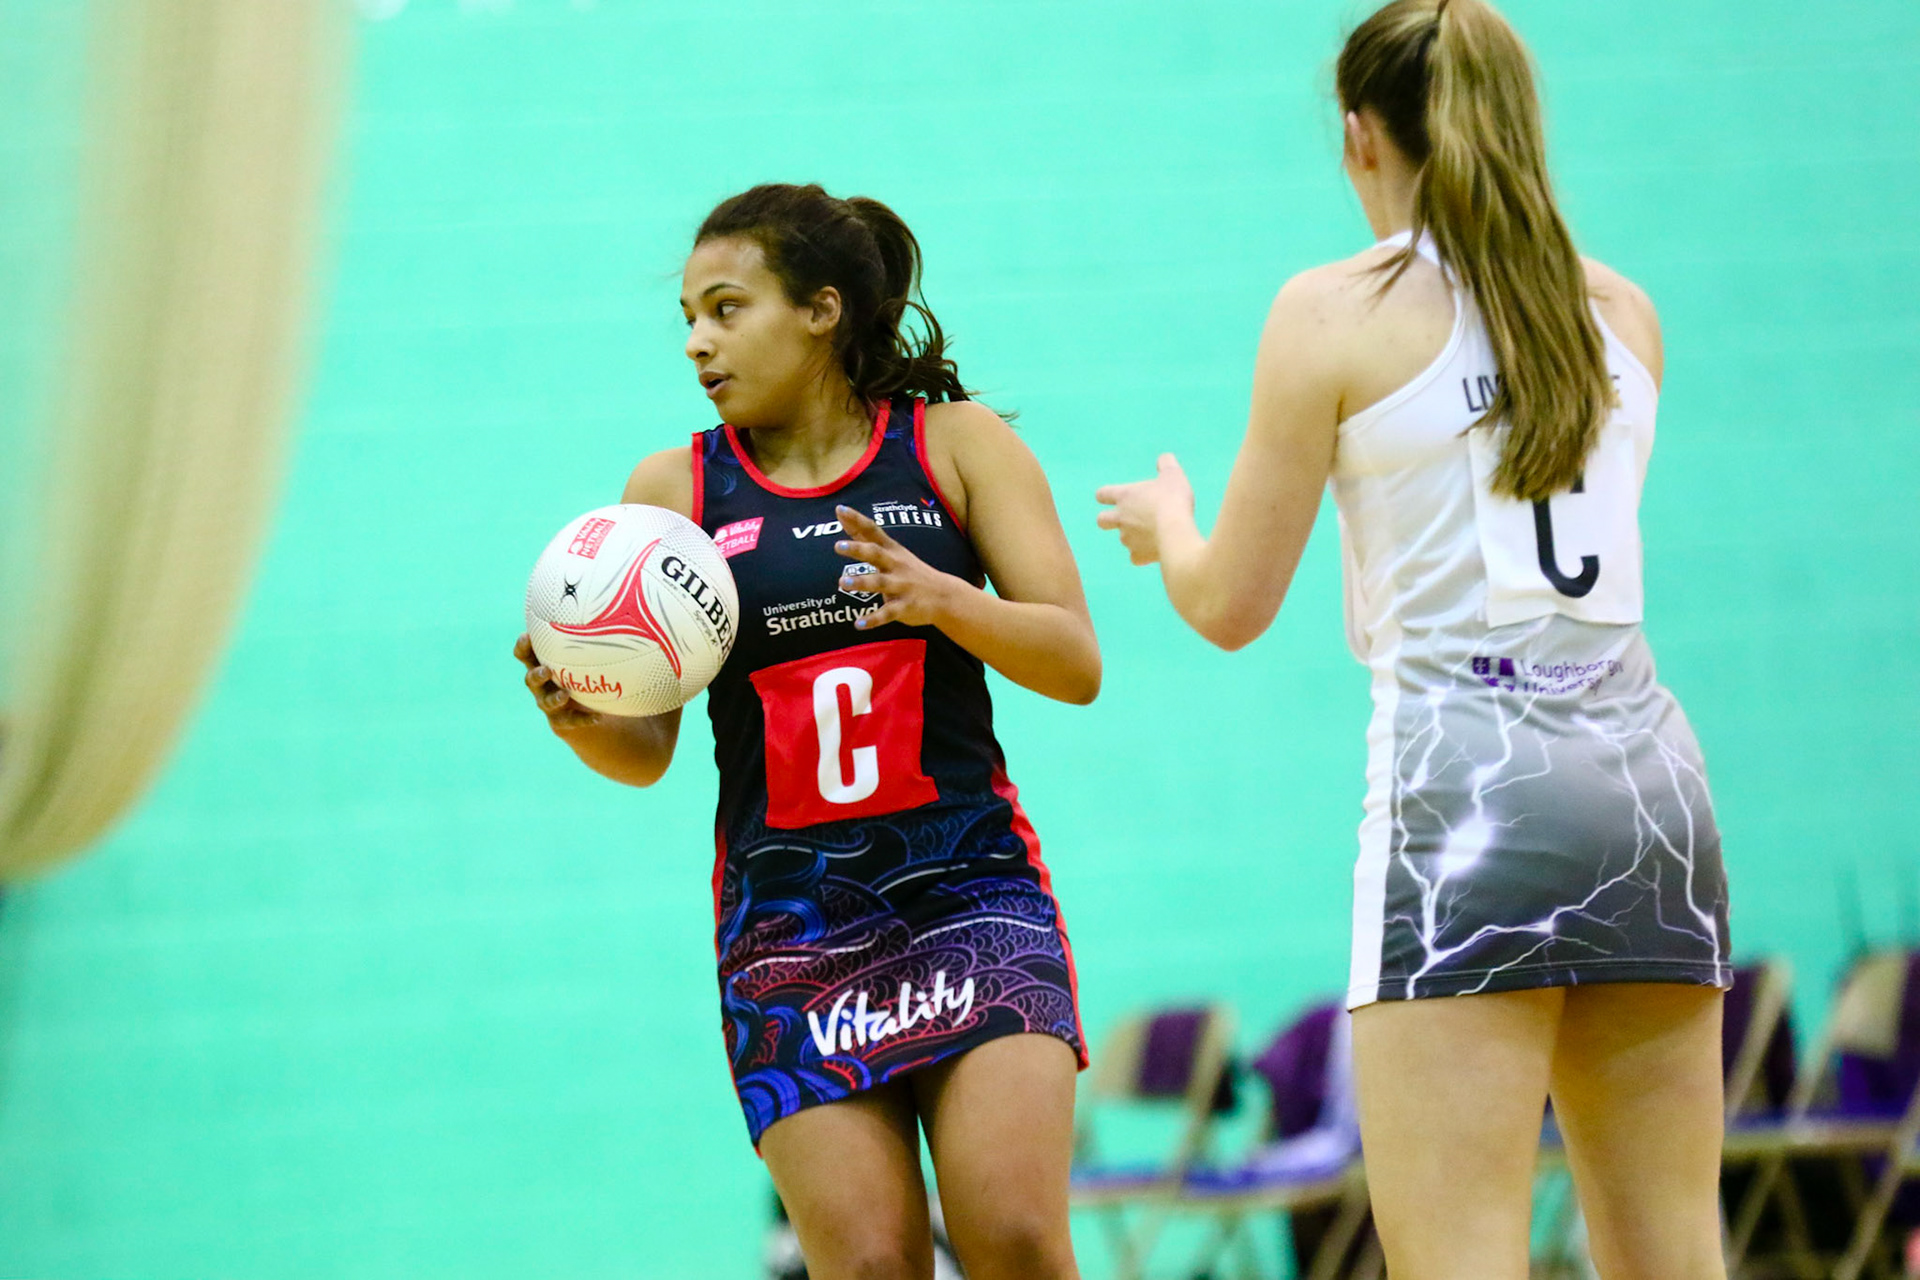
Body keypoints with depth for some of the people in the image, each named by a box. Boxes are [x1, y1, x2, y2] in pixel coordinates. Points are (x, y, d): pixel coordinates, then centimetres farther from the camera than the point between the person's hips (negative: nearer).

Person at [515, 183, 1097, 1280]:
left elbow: (1077, 665, -1)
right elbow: (646, 752, 9)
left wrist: (939, 597, -18)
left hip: (969, 896, -1)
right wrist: (577, 715, -14)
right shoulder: (673, 490, 8)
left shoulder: (956, 445, 5)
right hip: (789, 928, 1)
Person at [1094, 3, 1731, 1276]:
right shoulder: (1622, 311, 12)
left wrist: (1167, 524, 25)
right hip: (1650, 773, 5)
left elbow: (1232, 606, 4)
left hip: (1467, 784, -5)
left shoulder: (1337, 314, -1)